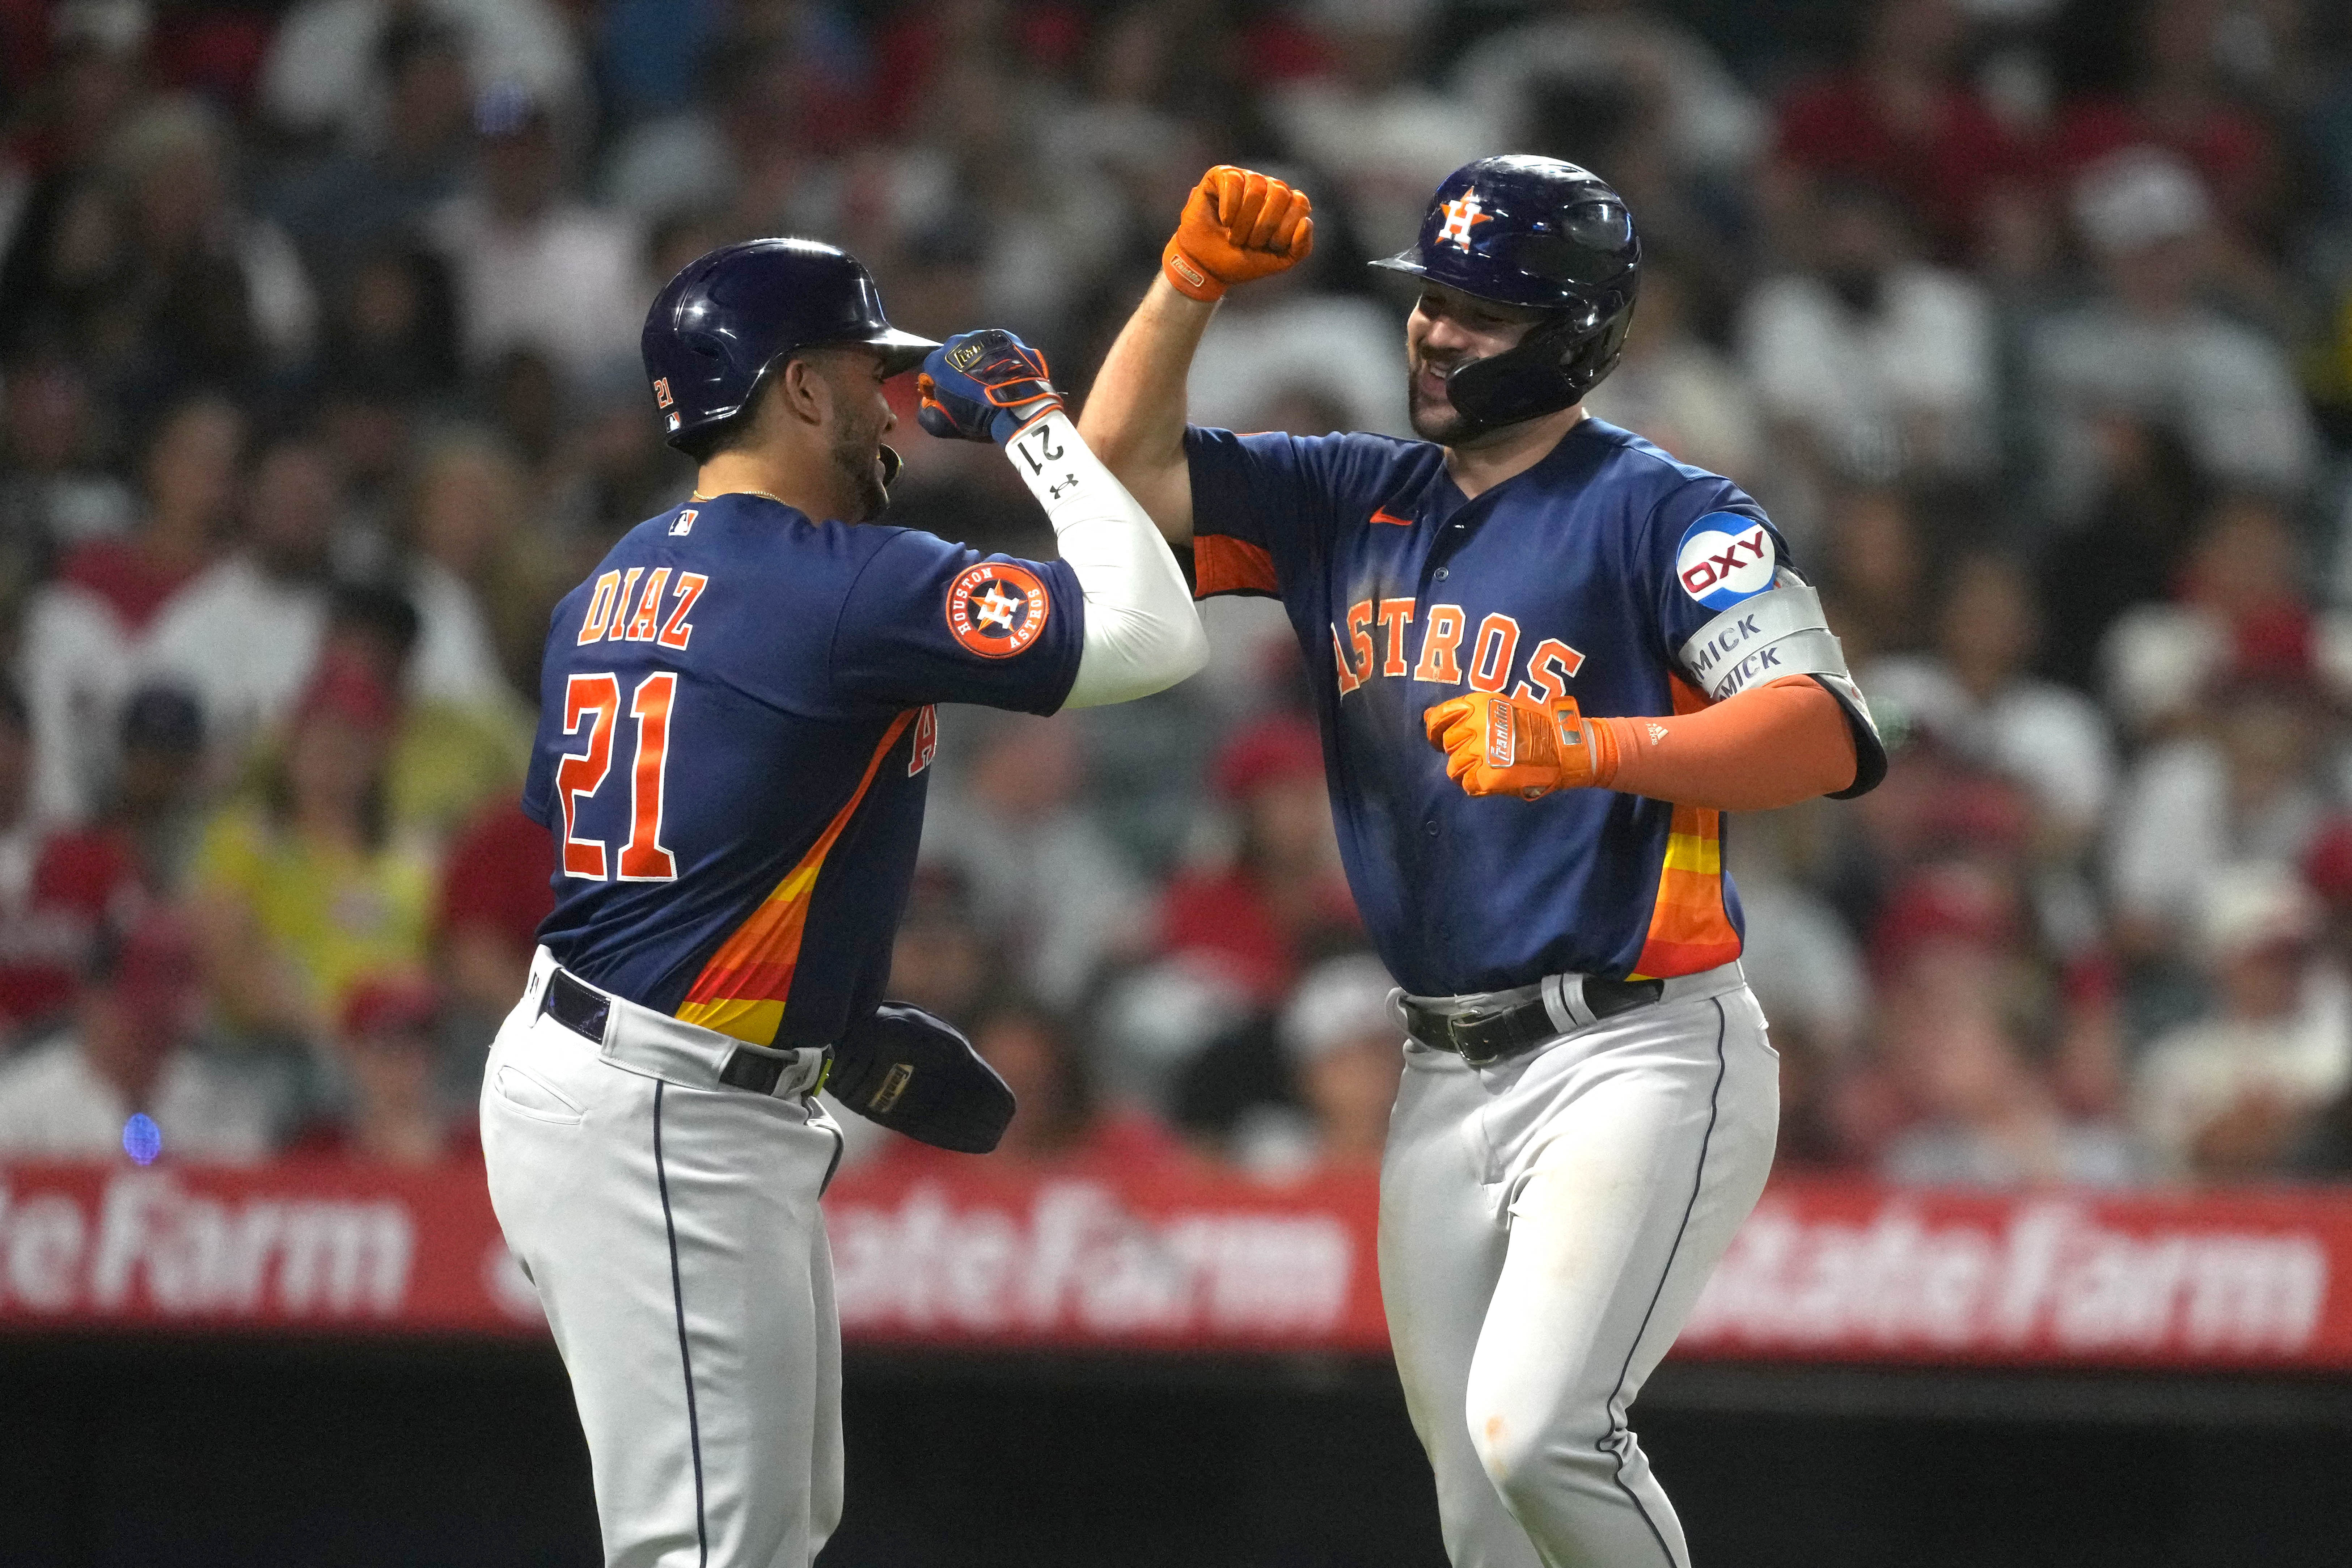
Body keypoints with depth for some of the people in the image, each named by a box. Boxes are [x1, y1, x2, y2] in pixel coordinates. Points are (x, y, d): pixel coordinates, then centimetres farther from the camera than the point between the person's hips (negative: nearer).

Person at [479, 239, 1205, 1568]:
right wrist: (1035, 425, -3)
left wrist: (838, 1033, 22)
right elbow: (1154, 635, -16)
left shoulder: (611, 592, 11)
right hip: (655, 1125, -10)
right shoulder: (846, 583, -16)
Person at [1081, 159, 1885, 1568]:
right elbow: (1123, 471, 13)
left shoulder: (1656, 512, -7)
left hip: (1639, 1059, -7)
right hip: (1448, 1080, 7)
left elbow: (1825, 736, -19)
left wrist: (1590, 746, -34)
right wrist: (1193, 283, -2)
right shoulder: (1354, 501, 14)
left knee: (1536, 1428, -24)